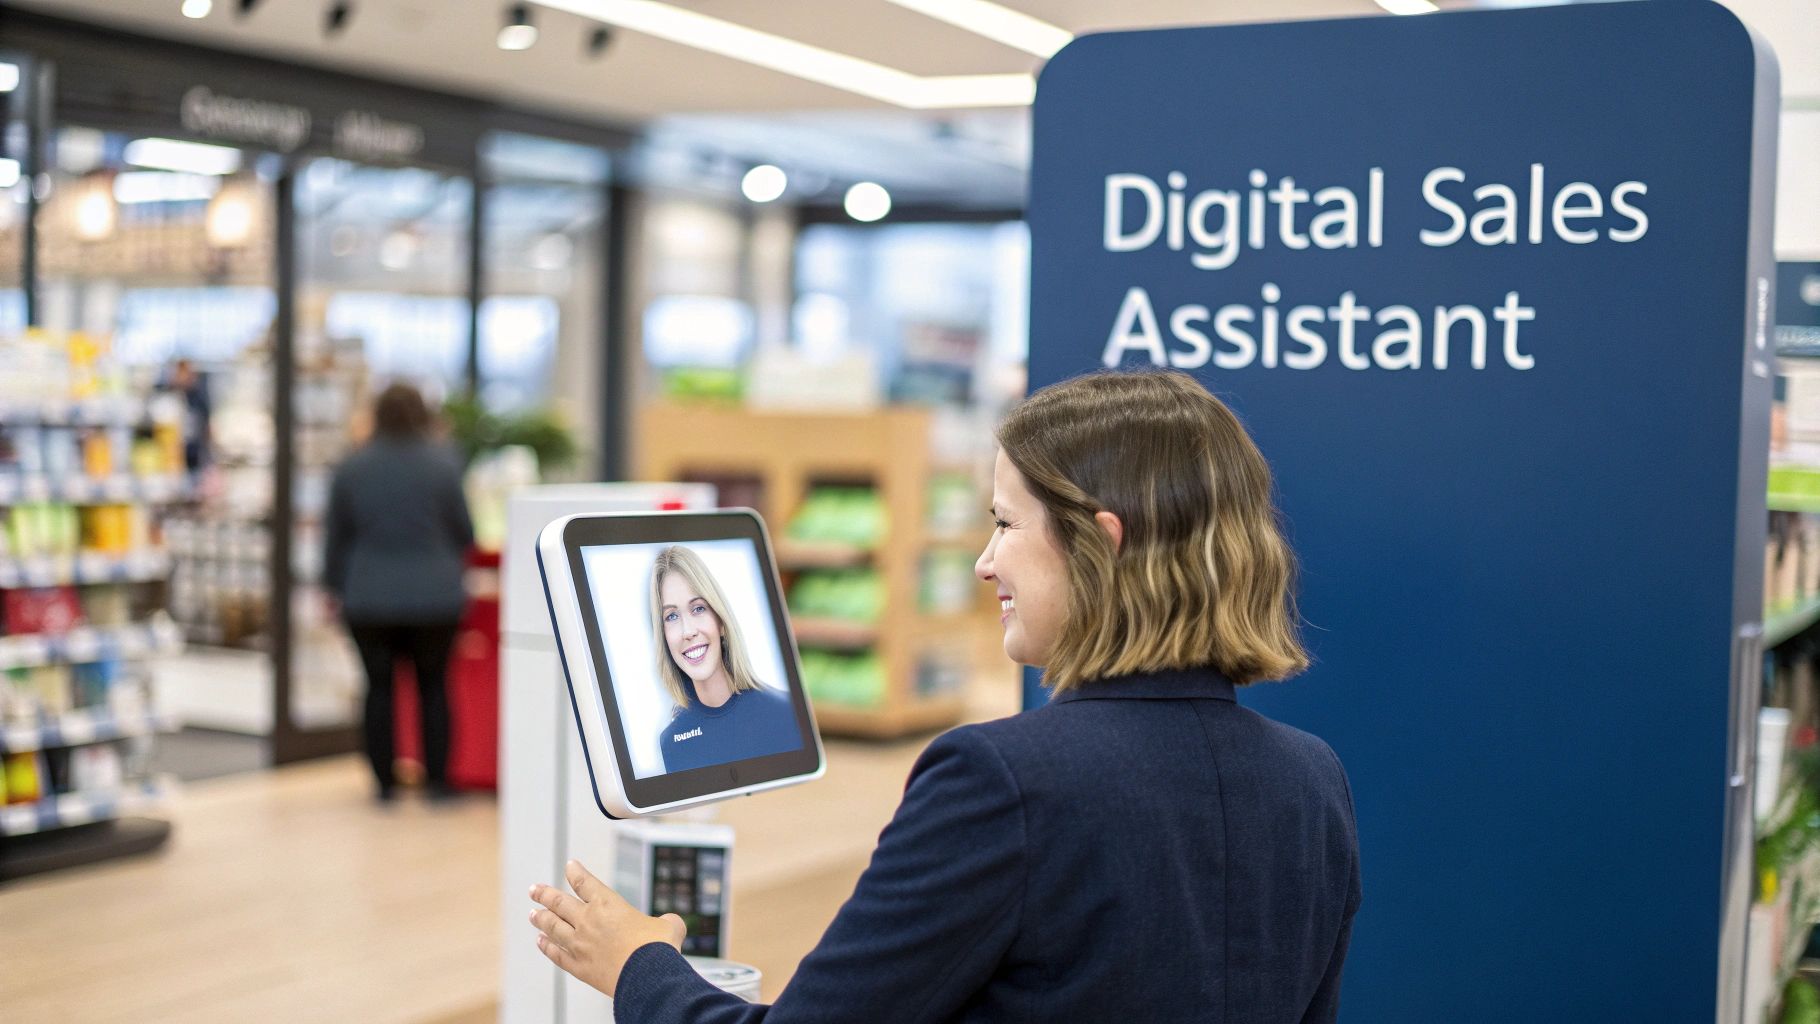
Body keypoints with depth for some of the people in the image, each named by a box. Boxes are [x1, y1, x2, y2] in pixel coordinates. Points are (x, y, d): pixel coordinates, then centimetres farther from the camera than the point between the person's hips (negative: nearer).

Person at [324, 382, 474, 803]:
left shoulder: (350, 468, 0)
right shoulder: (442, 463, -5)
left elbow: (336, 535, 7)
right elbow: (464, 531, 3)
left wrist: (334, 586, 18)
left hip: (369, 598, 1)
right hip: (435, 595, -1)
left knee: (380, 687, 9)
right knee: (433, 685, 10)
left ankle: (384, 783, 10)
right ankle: (437, 779, 8)